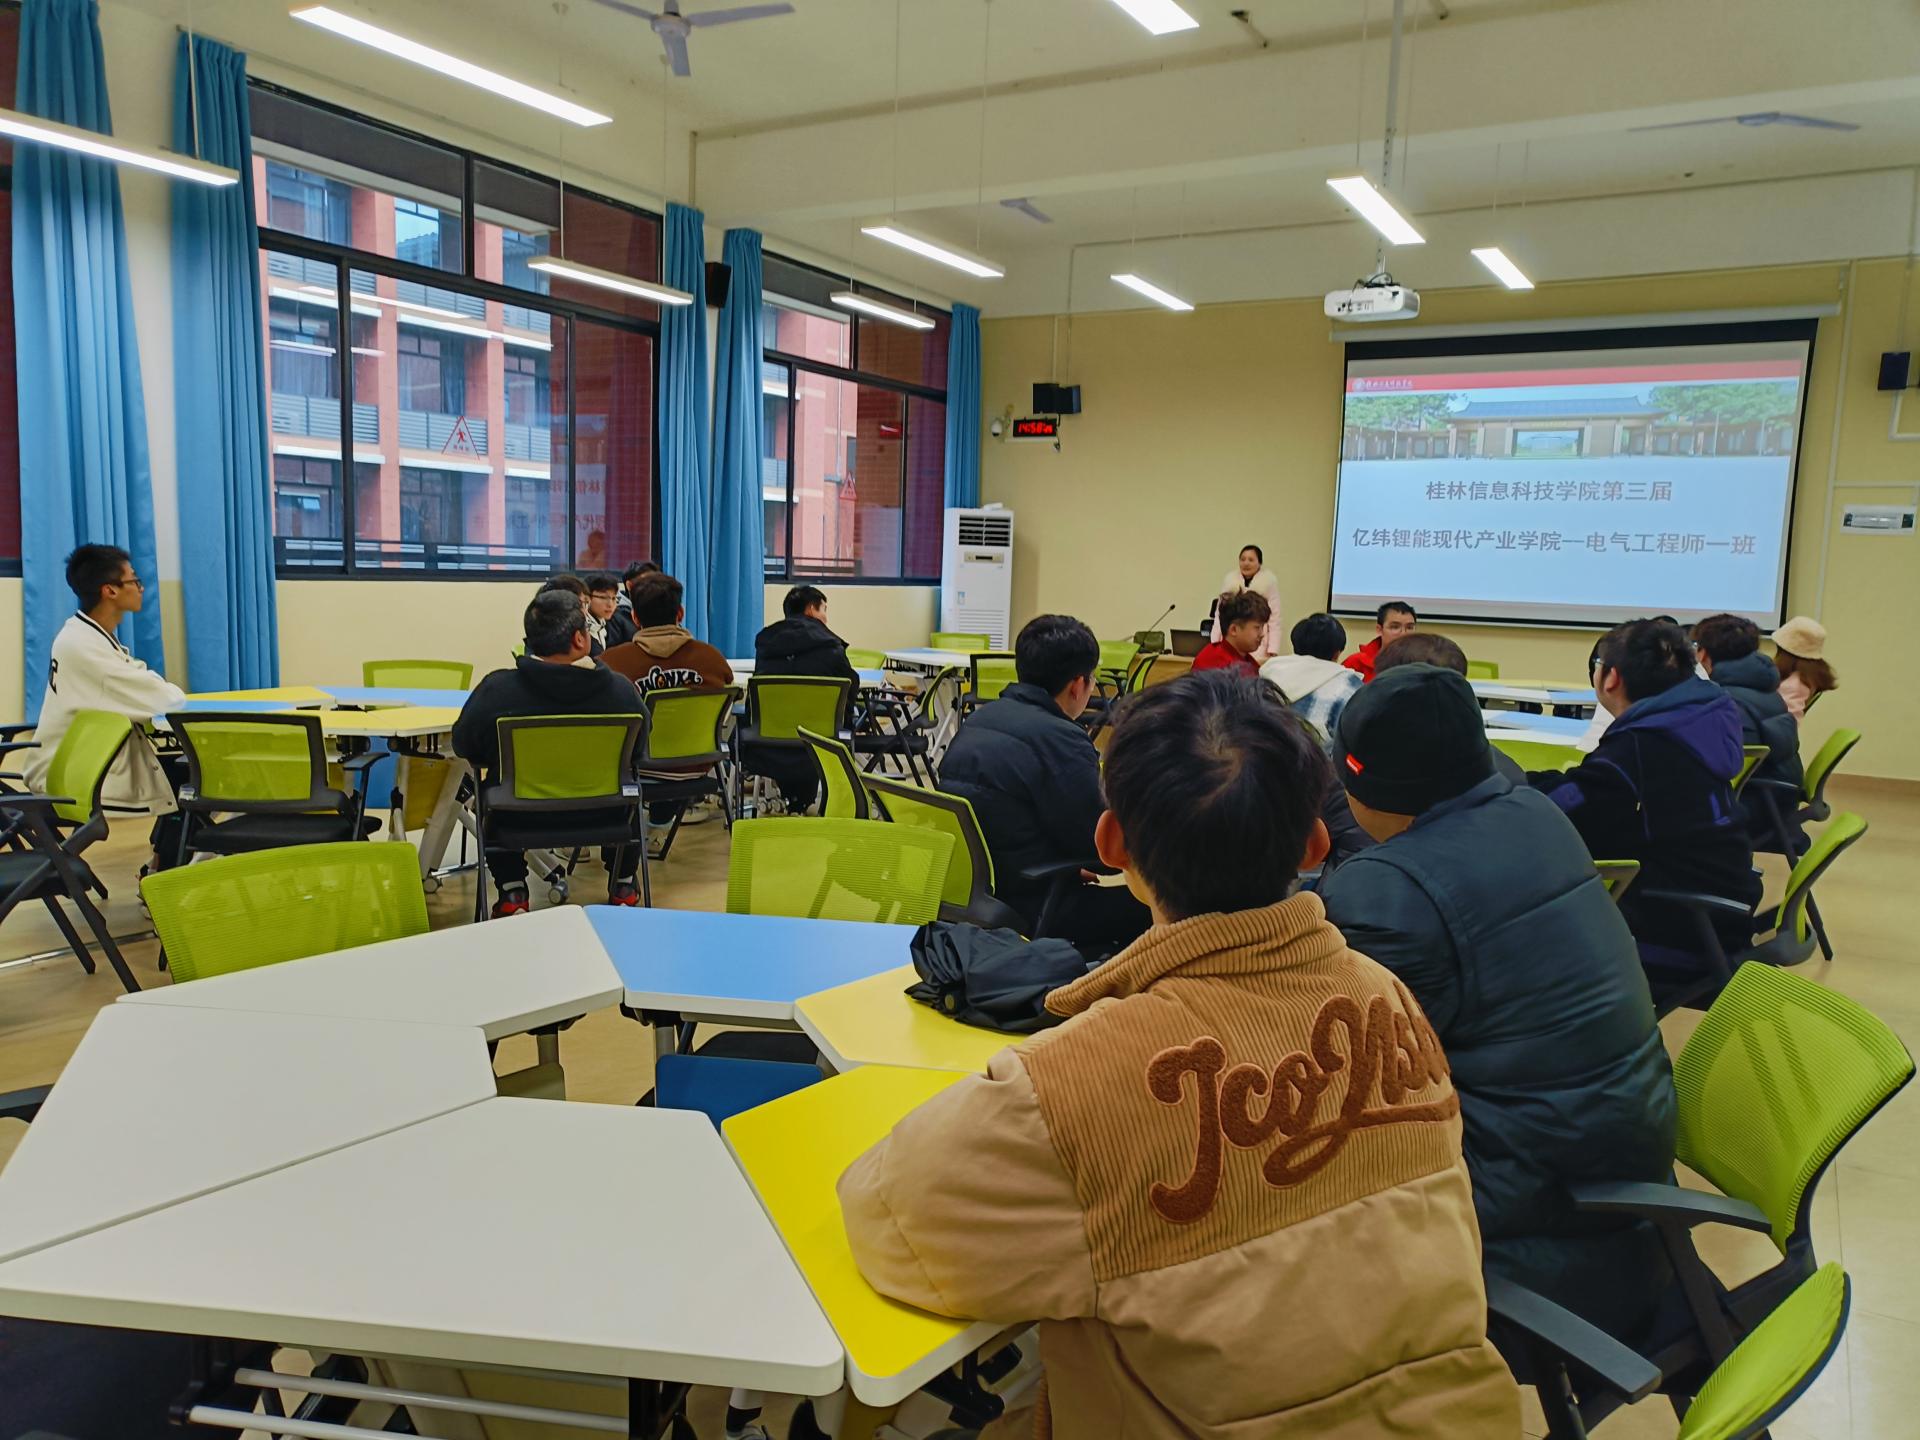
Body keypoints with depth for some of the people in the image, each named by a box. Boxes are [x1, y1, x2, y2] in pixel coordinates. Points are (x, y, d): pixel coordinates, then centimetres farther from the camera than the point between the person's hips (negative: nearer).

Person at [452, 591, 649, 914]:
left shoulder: (496, 689, -21)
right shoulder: (621, 690, -18)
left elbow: (463, 746, -4)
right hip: (601, 815, 1)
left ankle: (512, 896, 29)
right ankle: (622, 889, 41)